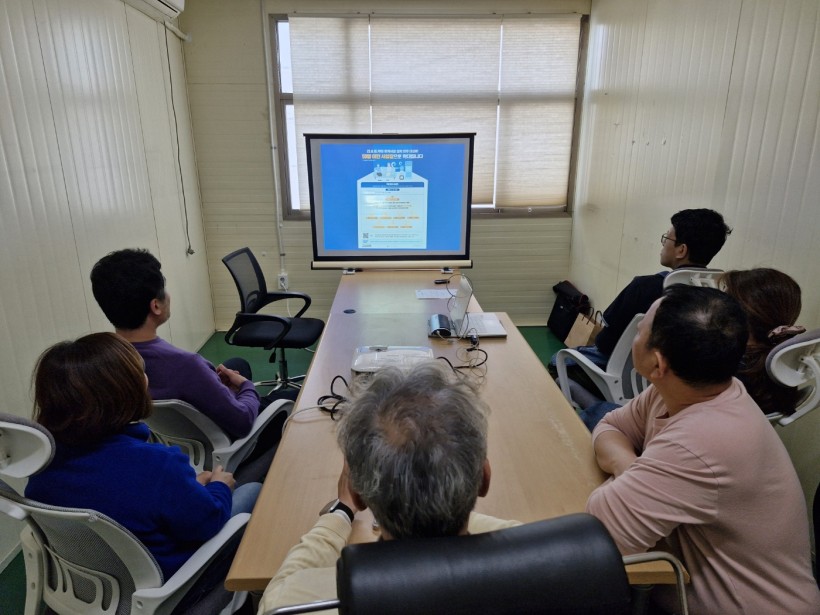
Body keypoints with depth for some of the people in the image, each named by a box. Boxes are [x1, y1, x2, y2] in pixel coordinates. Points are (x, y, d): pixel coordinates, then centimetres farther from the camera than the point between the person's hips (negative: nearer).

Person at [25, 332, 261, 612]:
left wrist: (186, 485, 5)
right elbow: (206, 525, -22)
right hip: (164, 591, -6)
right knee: (254, 491, 11)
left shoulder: (45, 460, -15)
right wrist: (219, 487, -2)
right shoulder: (157, 465, -38)